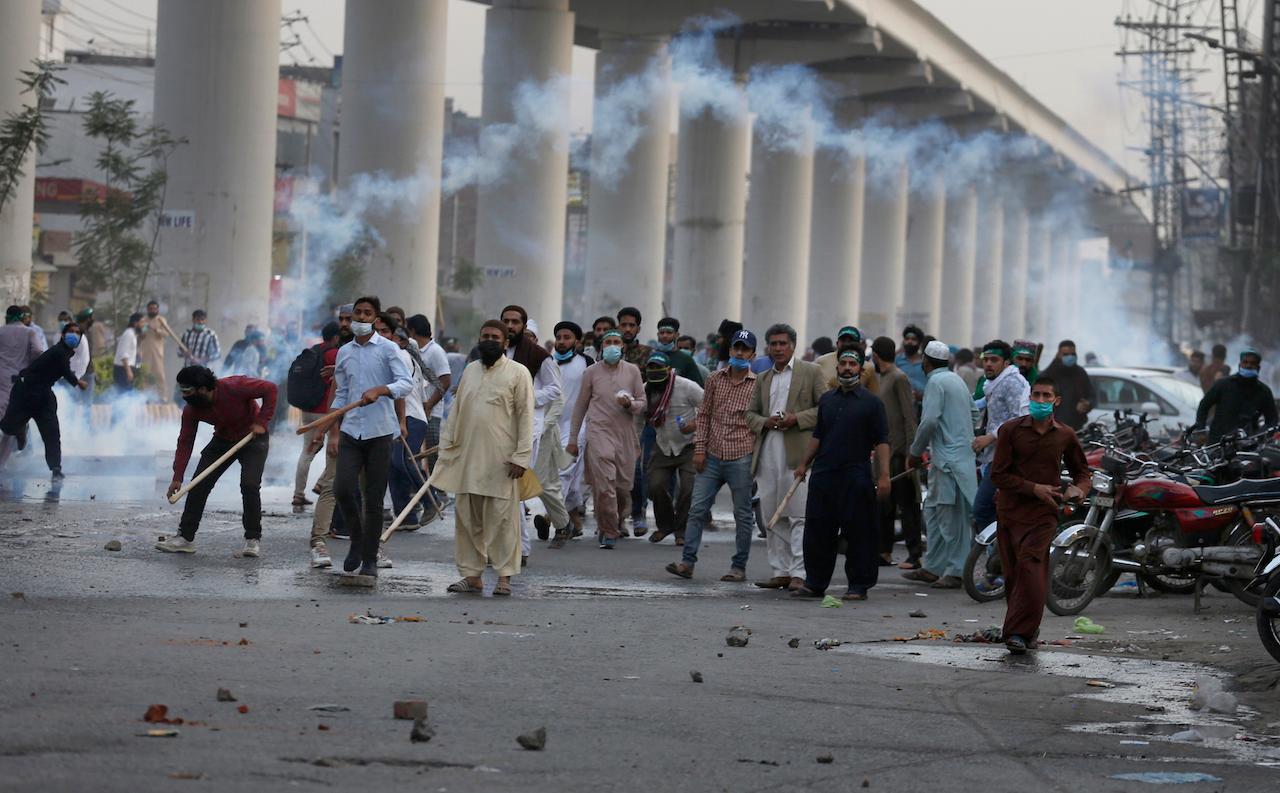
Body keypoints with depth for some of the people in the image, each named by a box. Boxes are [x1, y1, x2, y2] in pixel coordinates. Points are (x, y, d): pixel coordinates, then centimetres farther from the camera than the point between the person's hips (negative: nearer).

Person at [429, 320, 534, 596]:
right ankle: (471, 574, 13)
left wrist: (521, 457, -13)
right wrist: (446, 447, 12)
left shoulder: (518, 373, -1)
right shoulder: (470, 371, 16)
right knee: (467, 518, 6)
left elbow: (525, 416, -6)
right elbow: (456, 411, 19)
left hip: (501, 459, -5)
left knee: (502, 518, -4)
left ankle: (504, 576, 0)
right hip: (467, 457, 5)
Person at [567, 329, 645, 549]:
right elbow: (581, 406, 12)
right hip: (599, 430, -2)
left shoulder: (632, 370, 8)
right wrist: (573, 438, 13)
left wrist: (630, 404, -13)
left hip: (625, 432, 2)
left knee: (623, 486, 3)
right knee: (604, 484, -15)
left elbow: (642, 403, 11)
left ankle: (616, 522, 31)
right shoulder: (592, 372, 6)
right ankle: (609, 532, -7)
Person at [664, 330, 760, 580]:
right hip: (712, 456, 3)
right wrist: (699, 447, 2)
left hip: (741, 458, -3)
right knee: (697, 509, 0)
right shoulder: (715, 379, 8)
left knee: (743, 514, 4)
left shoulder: (758, 385, 0)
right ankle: (687, 562, 1)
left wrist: (757, 456, -3)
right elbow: (704, 414, 11)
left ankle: (739, 567, 11)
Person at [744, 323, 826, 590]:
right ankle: (780, 572, 10)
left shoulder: (811, 372, 6)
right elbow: (749, 414, 20)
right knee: (772, 517, 6)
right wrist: (765, 422, -2)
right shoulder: (762, 379, 20)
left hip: (797, 454, -5)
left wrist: (797, 418, -12)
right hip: (767, 455, 6)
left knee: (799, 515, -9)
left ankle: (798, 573, -11)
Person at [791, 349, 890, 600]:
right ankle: (814, 584, 15)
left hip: (856, 478, -5)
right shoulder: (827, 399, 15)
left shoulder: (871, 402, 0)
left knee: (858, 533, -2)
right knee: (817, 532, 6)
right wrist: (804, 464, 15)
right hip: (823, 474, 5)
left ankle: (858, 586, 5)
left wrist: (883, 475, -13)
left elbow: (881, 442, -4)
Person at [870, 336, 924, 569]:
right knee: (883, 504, 11)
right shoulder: (882, 378, 18)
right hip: (885, 452, 9)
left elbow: (910, 418, -15)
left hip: (899, 452, -9)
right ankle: (885, 552, 17)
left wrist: (910, 453, -20)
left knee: (907, 504, -7)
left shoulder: (899, 379, -11)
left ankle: (914, 554, -5)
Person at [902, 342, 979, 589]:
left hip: (949, 459, -10)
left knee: (951, 516, -8)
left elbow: (930, 420, -19)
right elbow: (971, 415, 23)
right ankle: (932, 567, 19)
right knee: (933, 510, 16)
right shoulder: (956, 380, 19)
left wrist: (915, 452, -6)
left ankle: (956, 572, -7)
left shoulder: (936, 382, -10)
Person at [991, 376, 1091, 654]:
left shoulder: (1065, 435, 7)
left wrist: (1078, 488, -2)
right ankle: (1027, 630, 21)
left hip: (1043, 515, -1)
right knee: (1013, 575, 3)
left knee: (1030, 568, -19)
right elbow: (998, 474, -2)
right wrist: (1033, 488, -12)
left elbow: (1081, 471, 22)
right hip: (1011, 512, 1)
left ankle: (1019, 631, -16)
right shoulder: (1011, 430, 1)